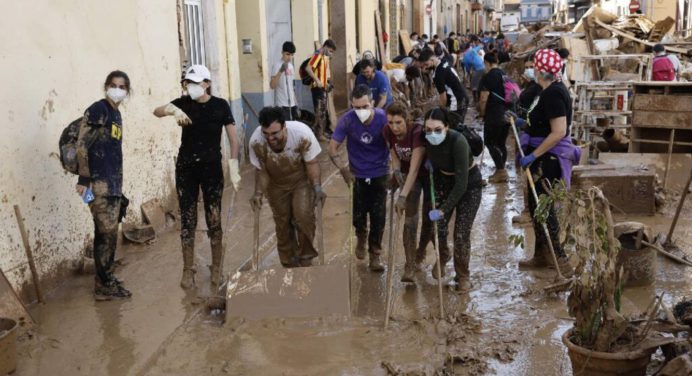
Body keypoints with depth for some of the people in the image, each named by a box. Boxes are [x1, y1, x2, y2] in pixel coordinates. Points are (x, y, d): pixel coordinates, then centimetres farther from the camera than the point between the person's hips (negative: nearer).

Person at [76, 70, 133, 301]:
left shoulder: (116, 114, 16)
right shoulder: (98, 109, -9)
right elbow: (82, 145, -14)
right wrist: (84, 179, -18)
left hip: (113, 182, 8)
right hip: (99, 181, -8)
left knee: (107, 233, 13)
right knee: (107, 233, -5)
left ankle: (105, 279, 23)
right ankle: (104, 287, 4)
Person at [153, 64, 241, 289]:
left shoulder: (220, 105, -6)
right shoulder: (184, 103, 0)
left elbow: (233, 139, -6)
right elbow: (157, 111, -15)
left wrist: (233, 167, -14)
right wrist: (173, 110, -36)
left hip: (212, 168, -2)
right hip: (186, 168, 2)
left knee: (214, 220, 4)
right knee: (187, 221, 6)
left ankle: (217, 267, 20)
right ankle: (188, 270, 16)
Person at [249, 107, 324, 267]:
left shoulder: (302, 133, -34)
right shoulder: (256, 141, -30)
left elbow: (312, 163, -21)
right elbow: (261, 170, -13)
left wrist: (317, 187, -31)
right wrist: (258, 193, -24)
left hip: (302, 180, -2)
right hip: (277, 184, 2)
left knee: (304, 216, -17)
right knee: (282, 223, 9)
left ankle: (305, 258, 4)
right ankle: (289, 263, 28)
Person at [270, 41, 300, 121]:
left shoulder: (291, 66, 13)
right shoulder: (277, 66, -11)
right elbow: (272, 85, -21)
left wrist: (296, 104, 16)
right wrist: (280, 71, -32)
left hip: (292, 103, 8)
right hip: (282, 104, -8)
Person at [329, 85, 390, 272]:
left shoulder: (383, 118, -19)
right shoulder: (347, 119, -18)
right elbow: (332, 148, -11)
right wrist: (343, 169, -21)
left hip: (379, 175, 0)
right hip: (357, 175, 0)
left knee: (378, 217, 2)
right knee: (358, 215, 6)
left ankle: (375, 255, 21)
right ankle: (361, 237, 41)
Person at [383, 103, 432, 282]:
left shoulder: (418, 132, -34)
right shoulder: (388, 132, -17)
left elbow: (415, 168, -38)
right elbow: (394, 157, -1)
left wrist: (403, 196, -42)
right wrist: (397, 173, -20)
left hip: (427, 173, -3)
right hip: (408, 174, 3)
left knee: (429, 218, 6)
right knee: (410, 219, -7)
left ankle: (420, 253, 34)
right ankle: (410, 265, -4)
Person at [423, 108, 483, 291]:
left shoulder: (458, 141, -36)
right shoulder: (427, 139, -19)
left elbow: (461, 183, -34)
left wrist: (444, 209, -33)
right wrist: (430, 162, -6)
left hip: (469, 183, -4)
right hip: (444, 180, 5)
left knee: (462, 233, -6)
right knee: (437, 227, -1)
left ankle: (462, 275, 17)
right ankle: (442, 259, 31)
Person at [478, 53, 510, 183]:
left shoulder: (487, 77, -12)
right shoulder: (505, 75, 11)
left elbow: (484, 99, -17)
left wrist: (482, 113, -2)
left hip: (493, 116, -8)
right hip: (506, 114, 8)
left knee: (490, 142, 1)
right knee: (501, 143, 14)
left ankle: (501, 171, -4)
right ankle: (501, 170, 19)